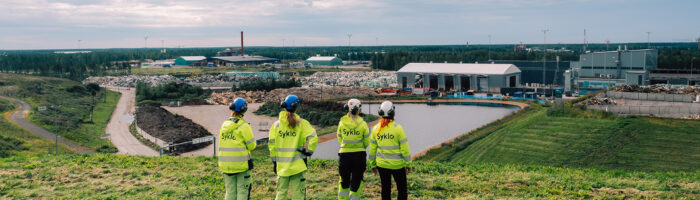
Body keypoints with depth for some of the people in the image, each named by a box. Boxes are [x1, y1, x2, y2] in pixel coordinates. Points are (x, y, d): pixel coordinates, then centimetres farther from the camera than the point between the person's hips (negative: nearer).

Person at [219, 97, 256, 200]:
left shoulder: (224, 125, 6)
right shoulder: (244, 126, -11)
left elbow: (222, 144, 9)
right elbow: (251, 145, -8)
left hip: (226, 165, 5)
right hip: (241, 164, -5)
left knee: (230, 192, 13)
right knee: (242, 191, 3)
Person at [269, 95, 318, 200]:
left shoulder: (276, 124, 2)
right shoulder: (301, 123, -6)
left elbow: (272, 144, 3)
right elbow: (313, 137, -16)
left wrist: (274, 162, 12)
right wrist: (308, 151, -2)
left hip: (281, 165, 3)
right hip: (297, 164, -3)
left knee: (281, 191, 12)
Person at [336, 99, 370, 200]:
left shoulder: (342, 122, -4)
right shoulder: (362, 124, -8)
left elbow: (340, 138, 6)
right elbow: (367, 142, 0)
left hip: (344, 154, 2)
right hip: (359, 154, -2)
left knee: (344, 181, 17)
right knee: (356, 181, 8)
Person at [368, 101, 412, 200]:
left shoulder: (376, 129, -3)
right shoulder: (398, 128, -14)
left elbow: (372, 149, 3)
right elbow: (405, 148, -10)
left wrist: (372, 164, 14)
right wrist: (408, 164, 0)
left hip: (382, 164, 3)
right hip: (397, 165, -3)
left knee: (385, 189, 13)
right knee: (402, 189, 12)